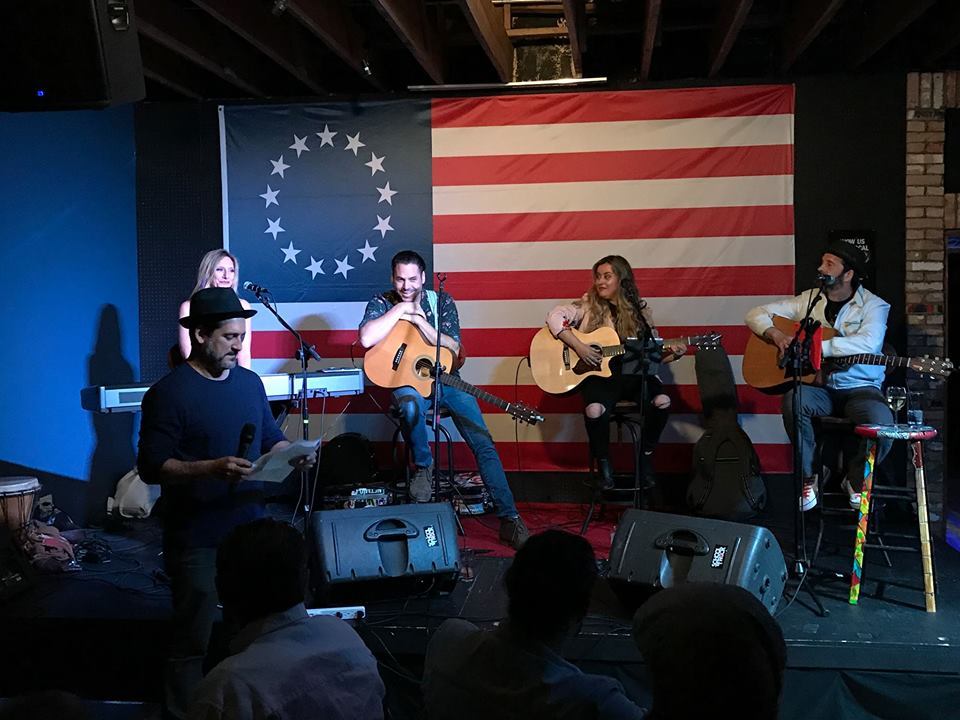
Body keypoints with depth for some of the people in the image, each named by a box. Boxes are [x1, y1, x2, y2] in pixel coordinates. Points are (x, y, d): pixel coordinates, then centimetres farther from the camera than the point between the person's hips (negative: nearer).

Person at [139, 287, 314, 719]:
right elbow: (151, 467, -18)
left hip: (250, 527, 6)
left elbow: (270, 440, 18)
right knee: (194, 641, 4)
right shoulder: (169, 392, -13)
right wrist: (212, 468, -30)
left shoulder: (249, 382, 8)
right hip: (196, 539, -6)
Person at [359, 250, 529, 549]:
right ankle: (423, 465, -12)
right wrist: (402, 308, -14)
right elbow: (366, 339, -20)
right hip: (407, 380, -1)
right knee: (410, 405, -41)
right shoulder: (382, 303, 0)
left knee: (484, 443, -14)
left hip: (444, 378, 2)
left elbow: (454, 350, -7)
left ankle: (510, 519, -12)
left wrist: (420, 321, -14)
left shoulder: (441, 301, 3)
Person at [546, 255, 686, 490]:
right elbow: (554, 316, -9)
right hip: (599, 374, -2)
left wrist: (672, 354, -7)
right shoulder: (588, 305, 3)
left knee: (662, 401, -27)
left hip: (634, 373, 2)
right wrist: (578, 346, -18)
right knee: (595, 410, -34)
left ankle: (645, 457, 0)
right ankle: (603, 463, -5)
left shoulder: (639, 310, 10)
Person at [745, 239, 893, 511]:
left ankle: (856, 480, 1)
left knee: (882, 423, -32)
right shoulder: (807, 300, 9)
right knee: (793, 400, -33)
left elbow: (868, 343, -22)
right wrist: (776, 334, -12)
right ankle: (808, 477, -11)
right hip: (817, 385, 2)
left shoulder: (873, 306, -1)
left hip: (860, 388, -1)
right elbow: (756, 314, 11)